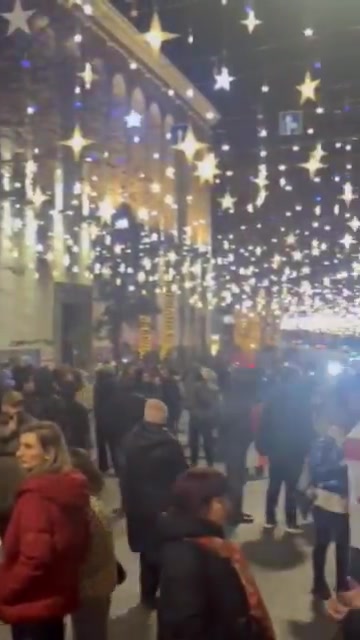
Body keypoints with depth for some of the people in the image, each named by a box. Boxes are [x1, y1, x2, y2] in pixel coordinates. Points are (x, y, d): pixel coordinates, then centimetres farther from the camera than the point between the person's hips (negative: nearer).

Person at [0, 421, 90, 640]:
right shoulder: (70, 488, 3)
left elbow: (34, 557, -29)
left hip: (33, 602, -9)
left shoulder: (36, 495, -24)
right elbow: (77, 544, 9)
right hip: (55, 596, 9)